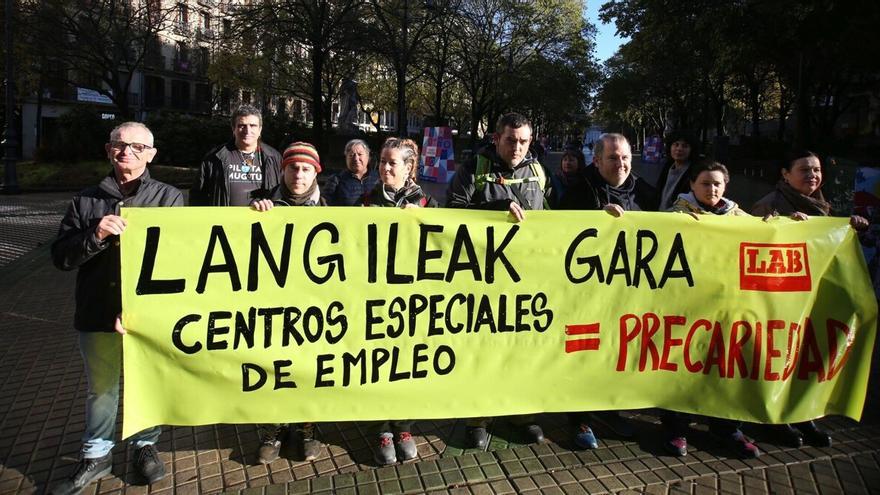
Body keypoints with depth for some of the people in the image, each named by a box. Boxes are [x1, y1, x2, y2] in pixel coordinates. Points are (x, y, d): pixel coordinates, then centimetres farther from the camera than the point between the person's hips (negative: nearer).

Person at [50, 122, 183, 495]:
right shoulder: (85, 201, 6)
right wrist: (95, 235, -18)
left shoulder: (170, 199, -1)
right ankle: (96, 456, 34)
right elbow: (61, 257, 2)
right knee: (101, 389, 15)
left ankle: (146, 446, 35)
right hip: (97, 316, 2)